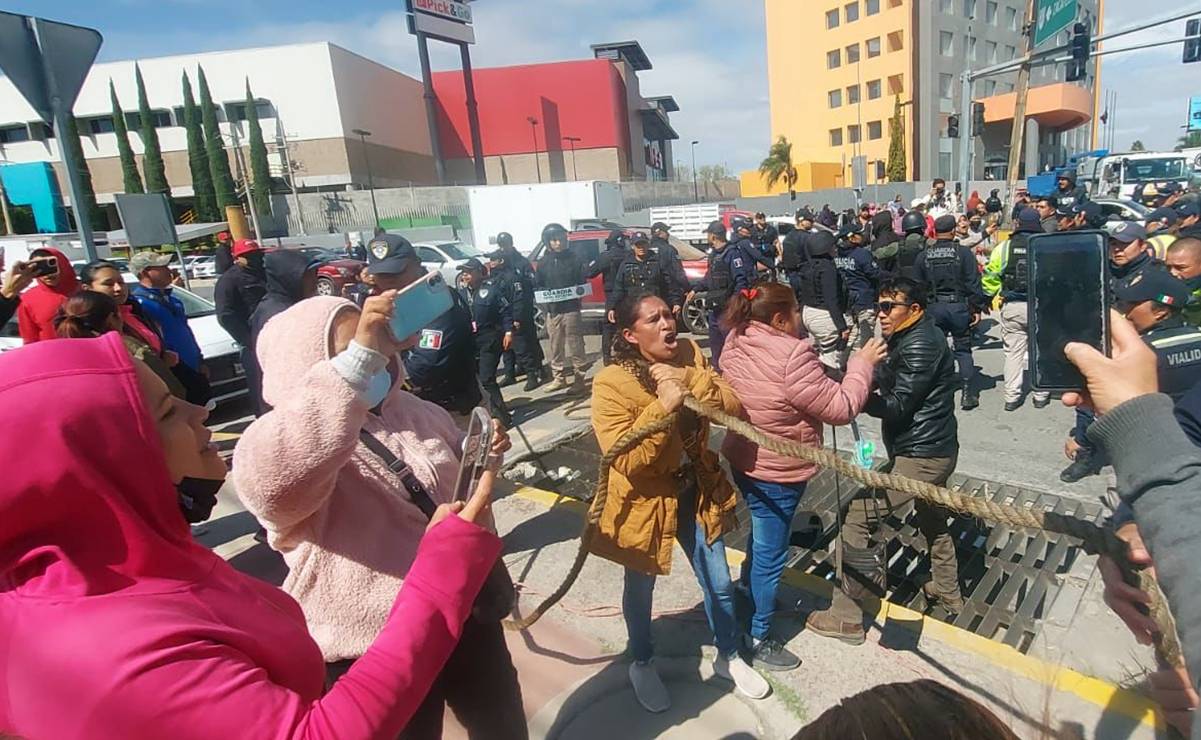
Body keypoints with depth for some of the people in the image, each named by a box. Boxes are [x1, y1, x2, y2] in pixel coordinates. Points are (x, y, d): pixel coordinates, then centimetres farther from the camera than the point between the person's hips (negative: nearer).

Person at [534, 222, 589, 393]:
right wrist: (543, 297, -7)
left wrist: (580, 290, -14)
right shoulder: (544, 262, 9)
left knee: (575, 347, -2)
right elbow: (537, 285, 11)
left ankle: (579, 377, 7)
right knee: (555, 347, 8)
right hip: (552, 311, 3)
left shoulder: (574, 259, 3)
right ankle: (559, 377, 19)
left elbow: (582, 282, 5)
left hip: (571, 309, -3)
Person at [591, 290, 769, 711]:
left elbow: (734, 407, -12)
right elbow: (625, 460, -29)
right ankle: (642, 665, 47)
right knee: (640, 588, 19)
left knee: (719, 583, 19)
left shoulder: (690, 354, -7)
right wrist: (663, 406, -37)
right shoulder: (611, 384, -24)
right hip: (645, 501, -4)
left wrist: (690, 380, -27)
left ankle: (728, 657, 47)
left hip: (695, 493, 5)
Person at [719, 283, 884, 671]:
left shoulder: (738, 343, -3)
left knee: (760, 538, 30)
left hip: (744, 461, 9)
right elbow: (841, 408, -20)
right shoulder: (791, 358, -28)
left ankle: (749, 598, 52)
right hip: (778, 473, -9)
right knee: (770, 554, 7)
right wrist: (862, 363, -8)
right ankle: (758, 640, 24)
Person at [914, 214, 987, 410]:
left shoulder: (923, 256, 1)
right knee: (963, 350, 8)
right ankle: (968, 394, 9)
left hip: (934, 308, 1)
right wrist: (977, 308, -1)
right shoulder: (963, 252, -7)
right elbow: (973, 283, -8)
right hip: (959, 306, -1)